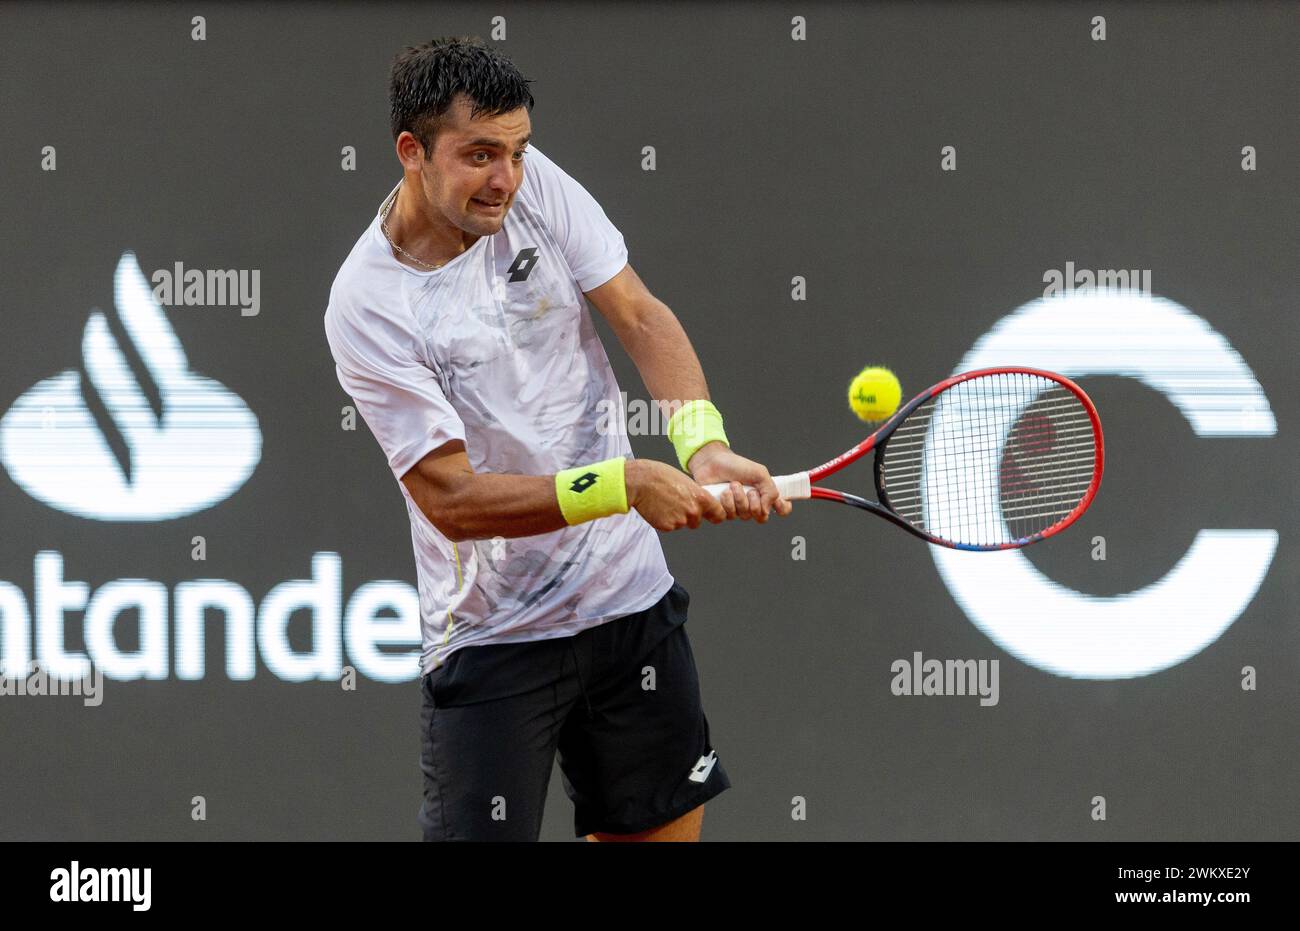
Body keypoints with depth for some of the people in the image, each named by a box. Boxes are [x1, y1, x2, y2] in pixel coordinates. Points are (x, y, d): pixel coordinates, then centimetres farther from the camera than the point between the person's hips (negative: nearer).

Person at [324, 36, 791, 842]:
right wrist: (622, 484, -30)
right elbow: (453, 500, -21)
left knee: (664, 831, 12)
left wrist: (704, 444, -25)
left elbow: (640, 315, -6)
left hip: (631, 595, 5)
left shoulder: (528, 181, -4)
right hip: (493, 641, -5)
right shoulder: (367, 306, -19)